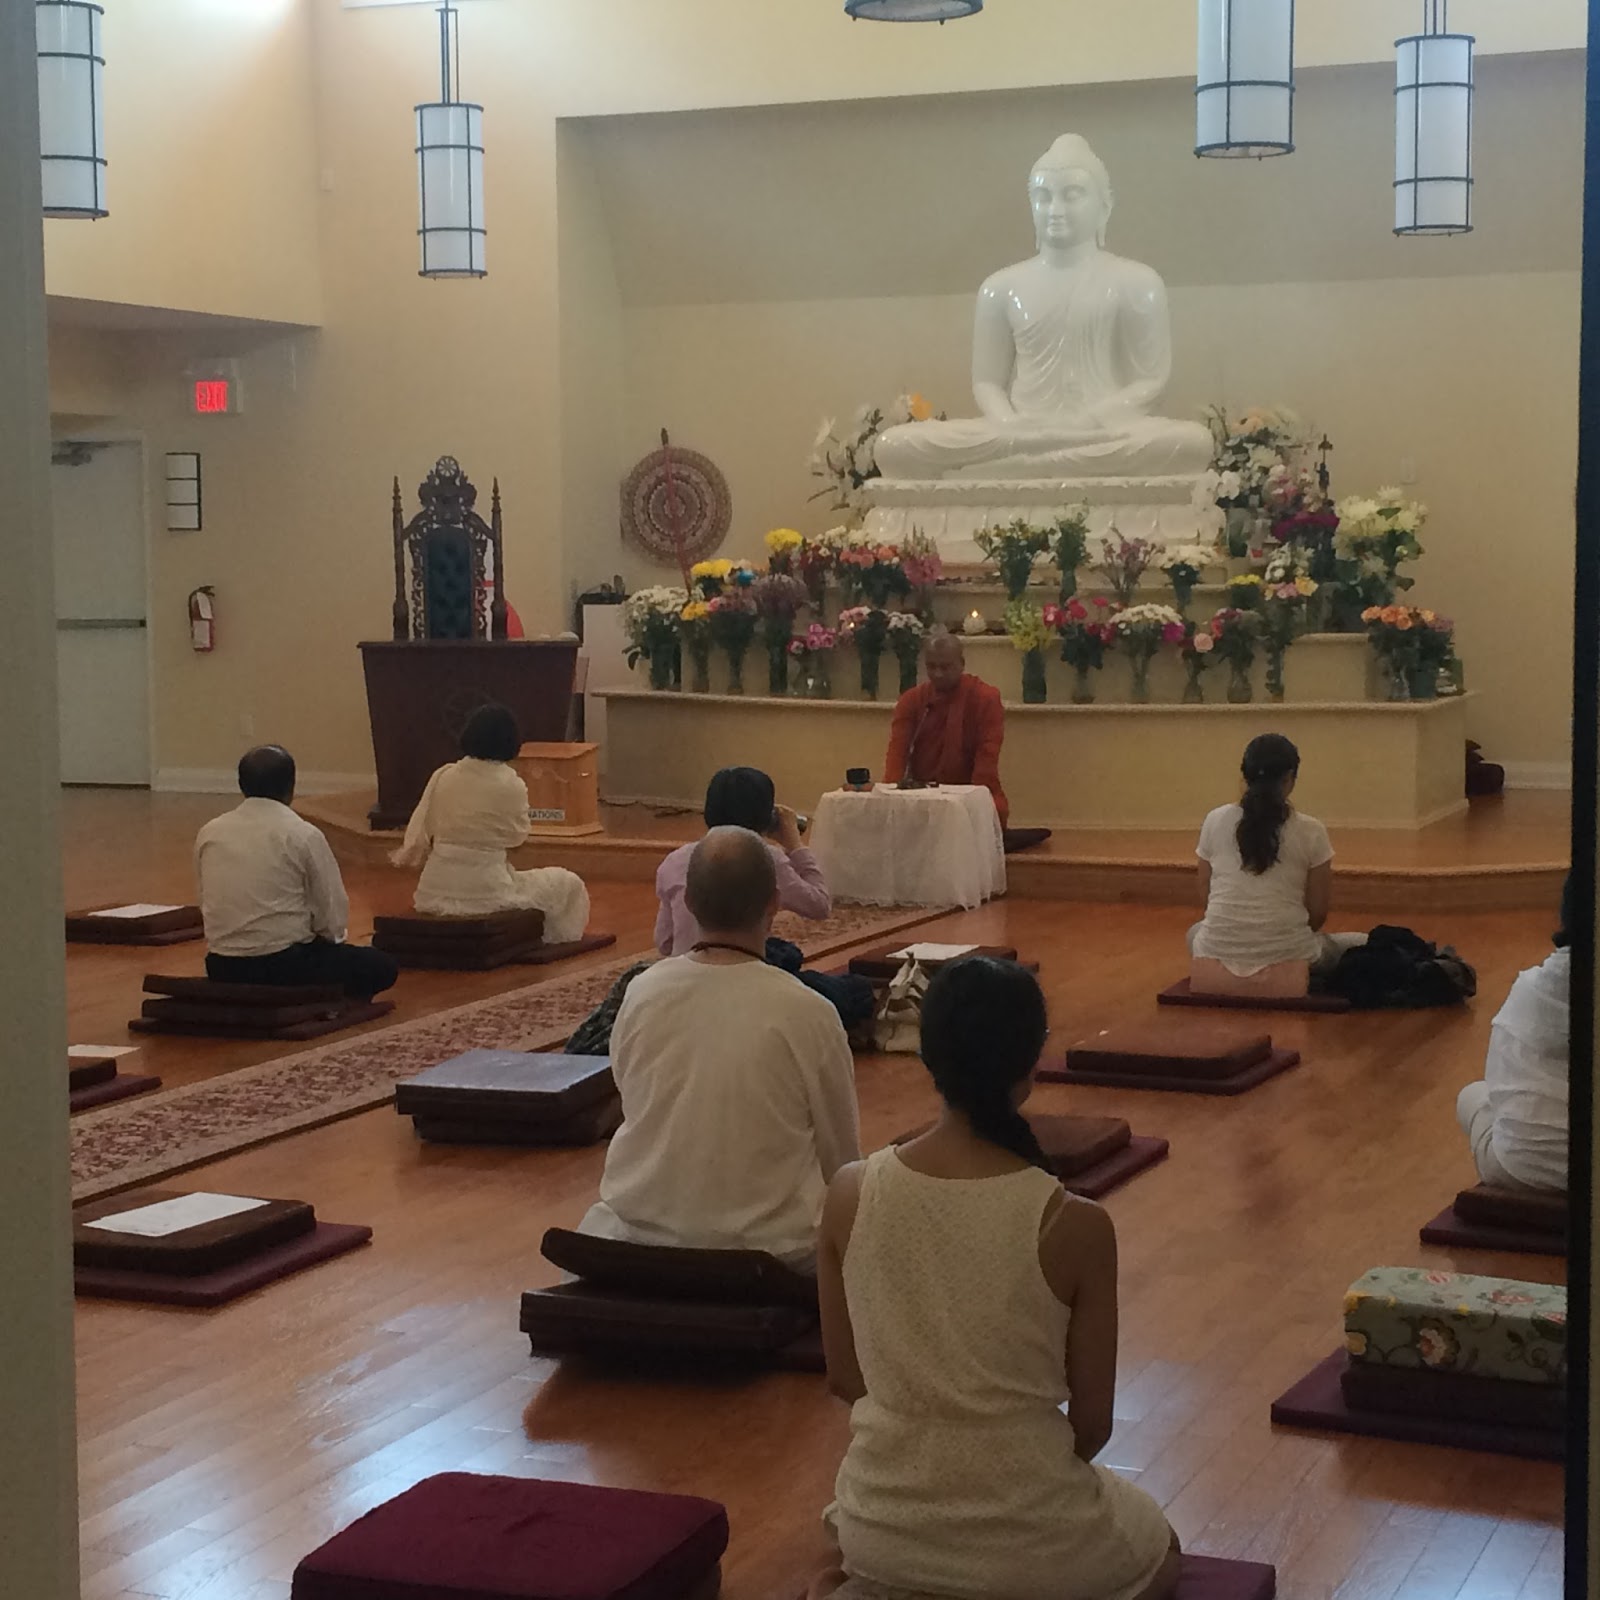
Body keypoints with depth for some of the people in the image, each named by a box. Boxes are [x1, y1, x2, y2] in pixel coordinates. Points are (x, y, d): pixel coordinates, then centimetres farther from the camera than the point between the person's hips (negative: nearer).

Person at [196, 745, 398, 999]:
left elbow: (207, 904, 11)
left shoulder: (209, 833, 3)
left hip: (222, 969, 6)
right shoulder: (303, 835, -10)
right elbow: (333, 916, -7)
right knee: (383, 966, 13)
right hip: (284, 966, -6)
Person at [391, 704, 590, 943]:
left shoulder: (443, 776, -2)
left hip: (436, 889, 5)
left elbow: (422, 832, 5)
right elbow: (517, 836, 0)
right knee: (568, 884, 16)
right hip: (484, 891, -5)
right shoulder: (510, 784, -13)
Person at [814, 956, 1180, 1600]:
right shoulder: (1075, 1224, -19)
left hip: (882, 1528, 4)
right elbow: (1092, 1422, -7)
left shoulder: (850, 1195, -11)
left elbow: (844, 1379, 1)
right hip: (1027, 1541, -3)